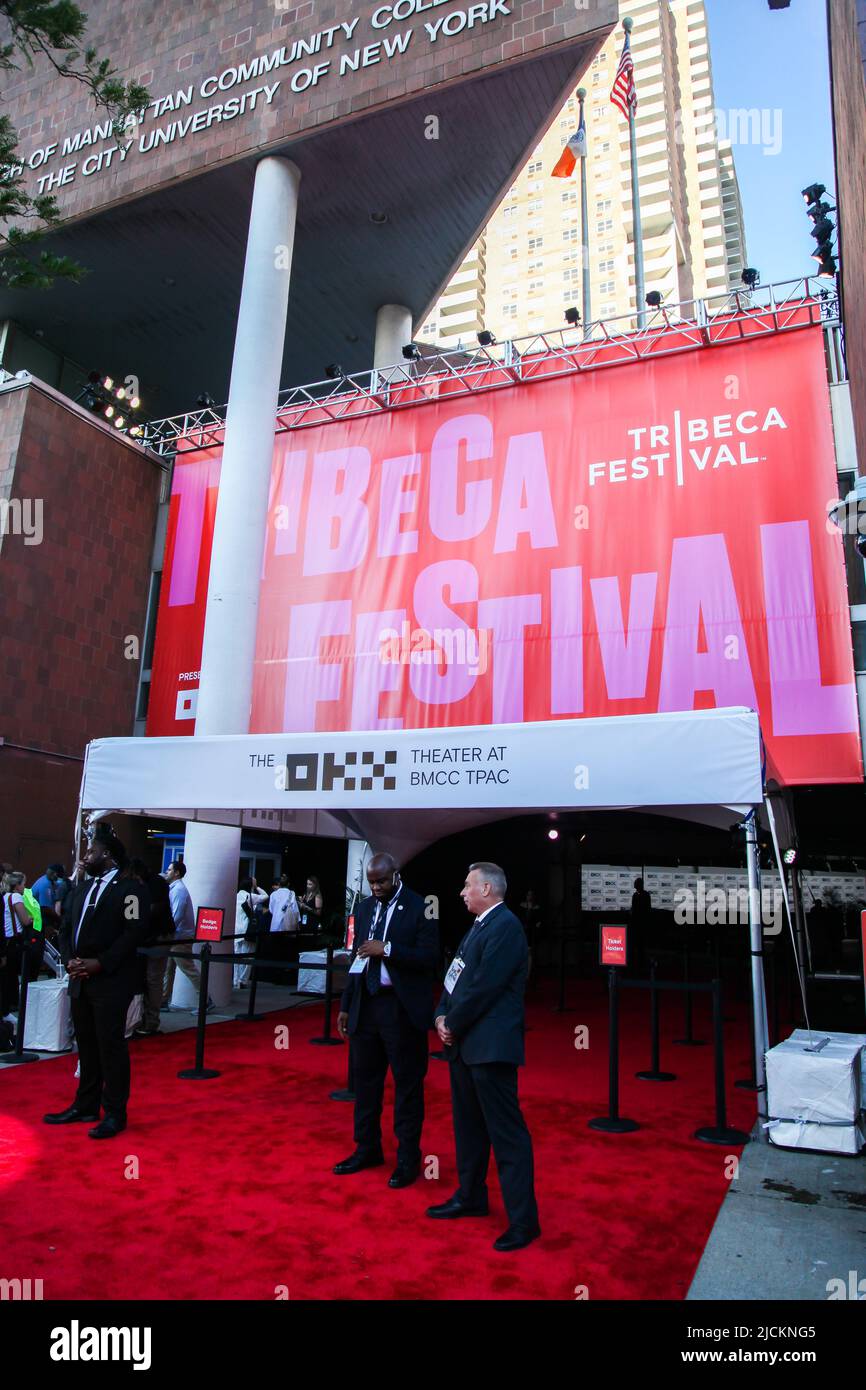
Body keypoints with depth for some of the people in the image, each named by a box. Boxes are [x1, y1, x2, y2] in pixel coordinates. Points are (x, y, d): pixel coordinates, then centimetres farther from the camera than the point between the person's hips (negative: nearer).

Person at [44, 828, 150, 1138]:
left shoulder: (130, 888, -8)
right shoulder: (83, 888, 17)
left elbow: (135, 932, -16)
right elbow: (67, 928, 16)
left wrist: (100, 963, -19)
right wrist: (69, 960, -2)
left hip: (111, 981, -7)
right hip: (80, 980, 8)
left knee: (111, 1046, -2)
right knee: (86, 1045, 15)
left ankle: (115, 1113, 8)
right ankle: (85, 1106, 27)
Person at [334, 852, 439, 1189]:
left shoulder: (419, 908, -9)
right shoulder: (364, 908, 9)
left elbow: (429, 958, -14)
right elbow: (357, 958, 14)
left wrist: (387, 950, -23)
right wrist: (346, 1005, 13)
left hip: (401, 1008, -6)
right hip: (366, 1004, 6)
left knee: (407, 1084, 4)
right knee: (365, 1080, 15)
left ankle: (408, 1158, 18)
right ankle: (367, 1148, 31)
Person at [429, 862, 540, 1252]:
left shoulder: (505, 926, -16)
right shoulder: (479, 926, 15)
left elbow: (484, 985, -21)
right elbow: (456, 975, 16)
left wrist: (453, 1024, -11)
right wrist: (442, 1016, 2)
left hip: (489, 1044, -10)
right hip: (464, 1043, 10)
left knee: (506, 1132, -3)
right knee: (468, 1125, 21)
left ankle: (523, 1220, 7)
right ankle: (470, 1197, 36)